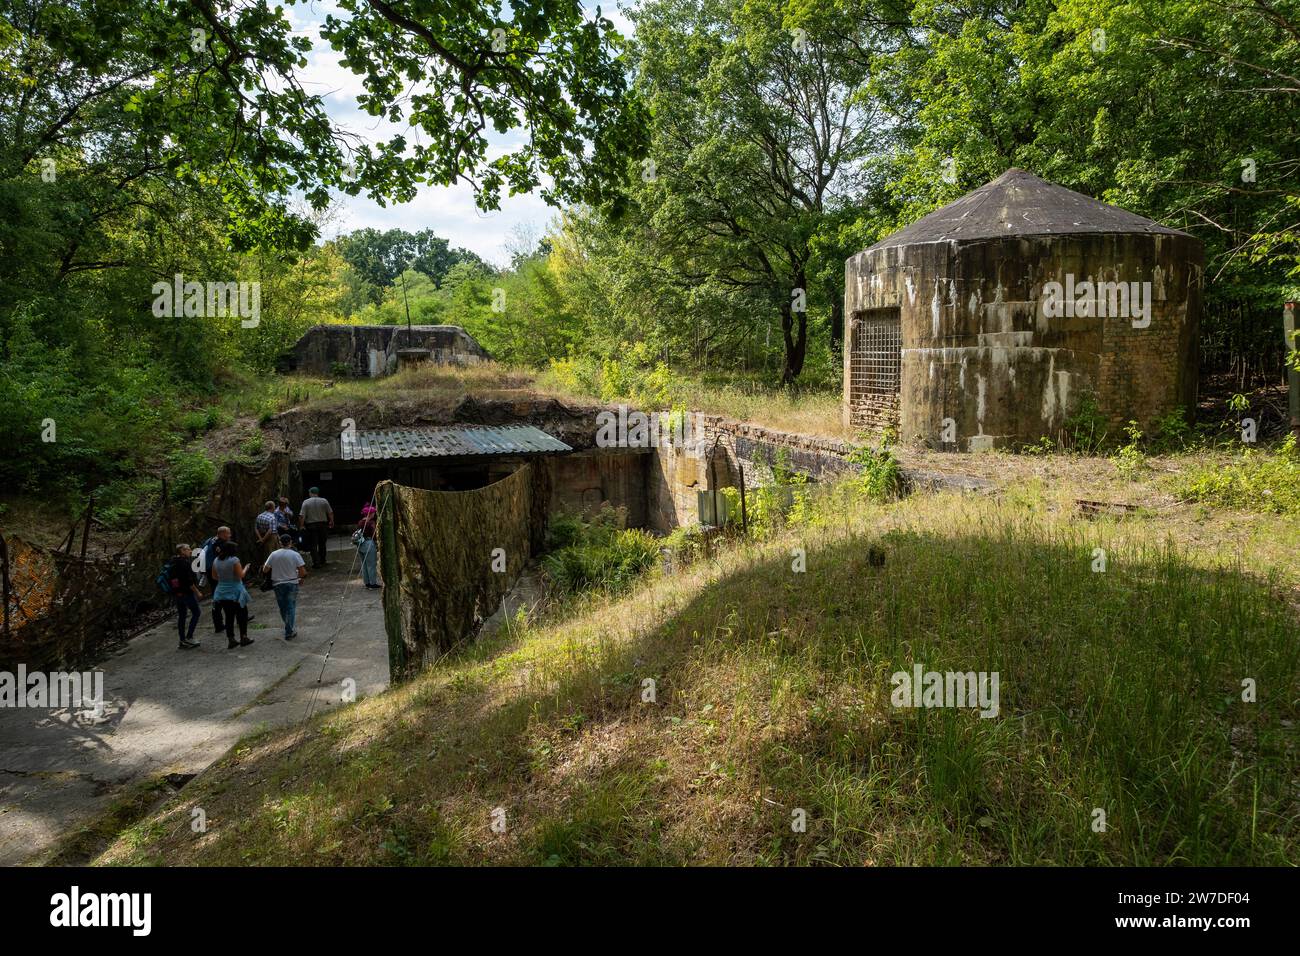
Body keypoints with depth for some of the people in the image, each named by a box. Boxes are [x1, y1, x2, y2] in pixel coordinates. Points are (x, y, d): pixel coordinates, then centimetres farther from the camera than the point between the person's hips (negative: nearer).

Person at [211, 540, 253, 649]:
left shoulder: (216, 561, 3)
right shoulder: (234, 560, -15)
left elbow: (214, 576, 10)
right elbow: (241, 575, -15)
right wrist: (245, 568, 3)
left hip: (222, 593, 5)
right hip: (235, 592, -5)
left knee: (229, 616, 10)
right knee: (242, 615, 8)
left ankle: (231, 640, 10)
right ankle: (243, 637, 8)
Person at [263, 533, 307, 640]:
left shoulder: (274, 554, -5)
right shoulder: (295, 555, -9)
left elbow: (265, 570, -3)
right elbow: (303, 572, -12)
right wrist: (300, 578, 8)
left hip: (278, 584, 2)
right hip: (292, 583, -1)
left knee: (283, 608, 17)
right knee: (291, 607, 5)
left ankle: (290, 628, 30)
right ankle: (289, 632, 2)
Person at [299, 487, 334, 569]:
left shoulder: (306, 502, -4)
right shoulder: (324, 501, -1)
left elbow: (302, 516, -10)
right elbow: (330, 513, 0)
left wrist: (302, 525, -3)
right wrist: (332, 522, 13)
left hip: (311, 526, -2)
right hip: (323, 524, 2)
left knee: (313, 545, 2)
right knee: (322, 544, 14)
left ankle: (316, 562, -5)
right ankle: (322, 561, 22)